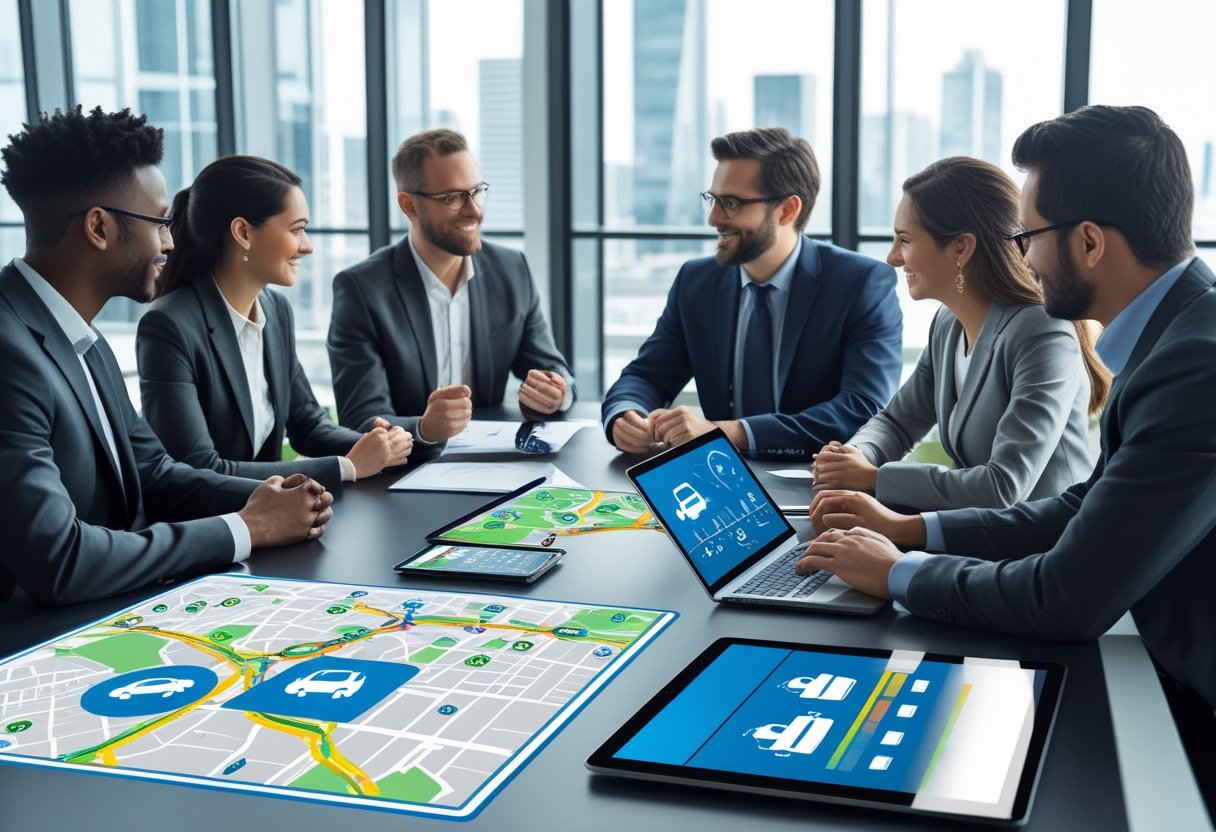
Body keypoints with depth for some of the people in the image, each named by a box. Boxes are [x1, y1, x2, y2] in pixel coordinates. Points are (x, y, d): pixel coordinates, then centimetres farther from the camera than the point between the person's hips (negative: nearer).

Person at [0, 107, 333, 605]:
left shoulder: (83, 340, 7)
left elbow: (151, 472, 14)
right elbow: (59, 563, -25)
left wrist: (263, 501, -4)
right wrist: (249, 528, -15)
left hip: (112, 617, 8)